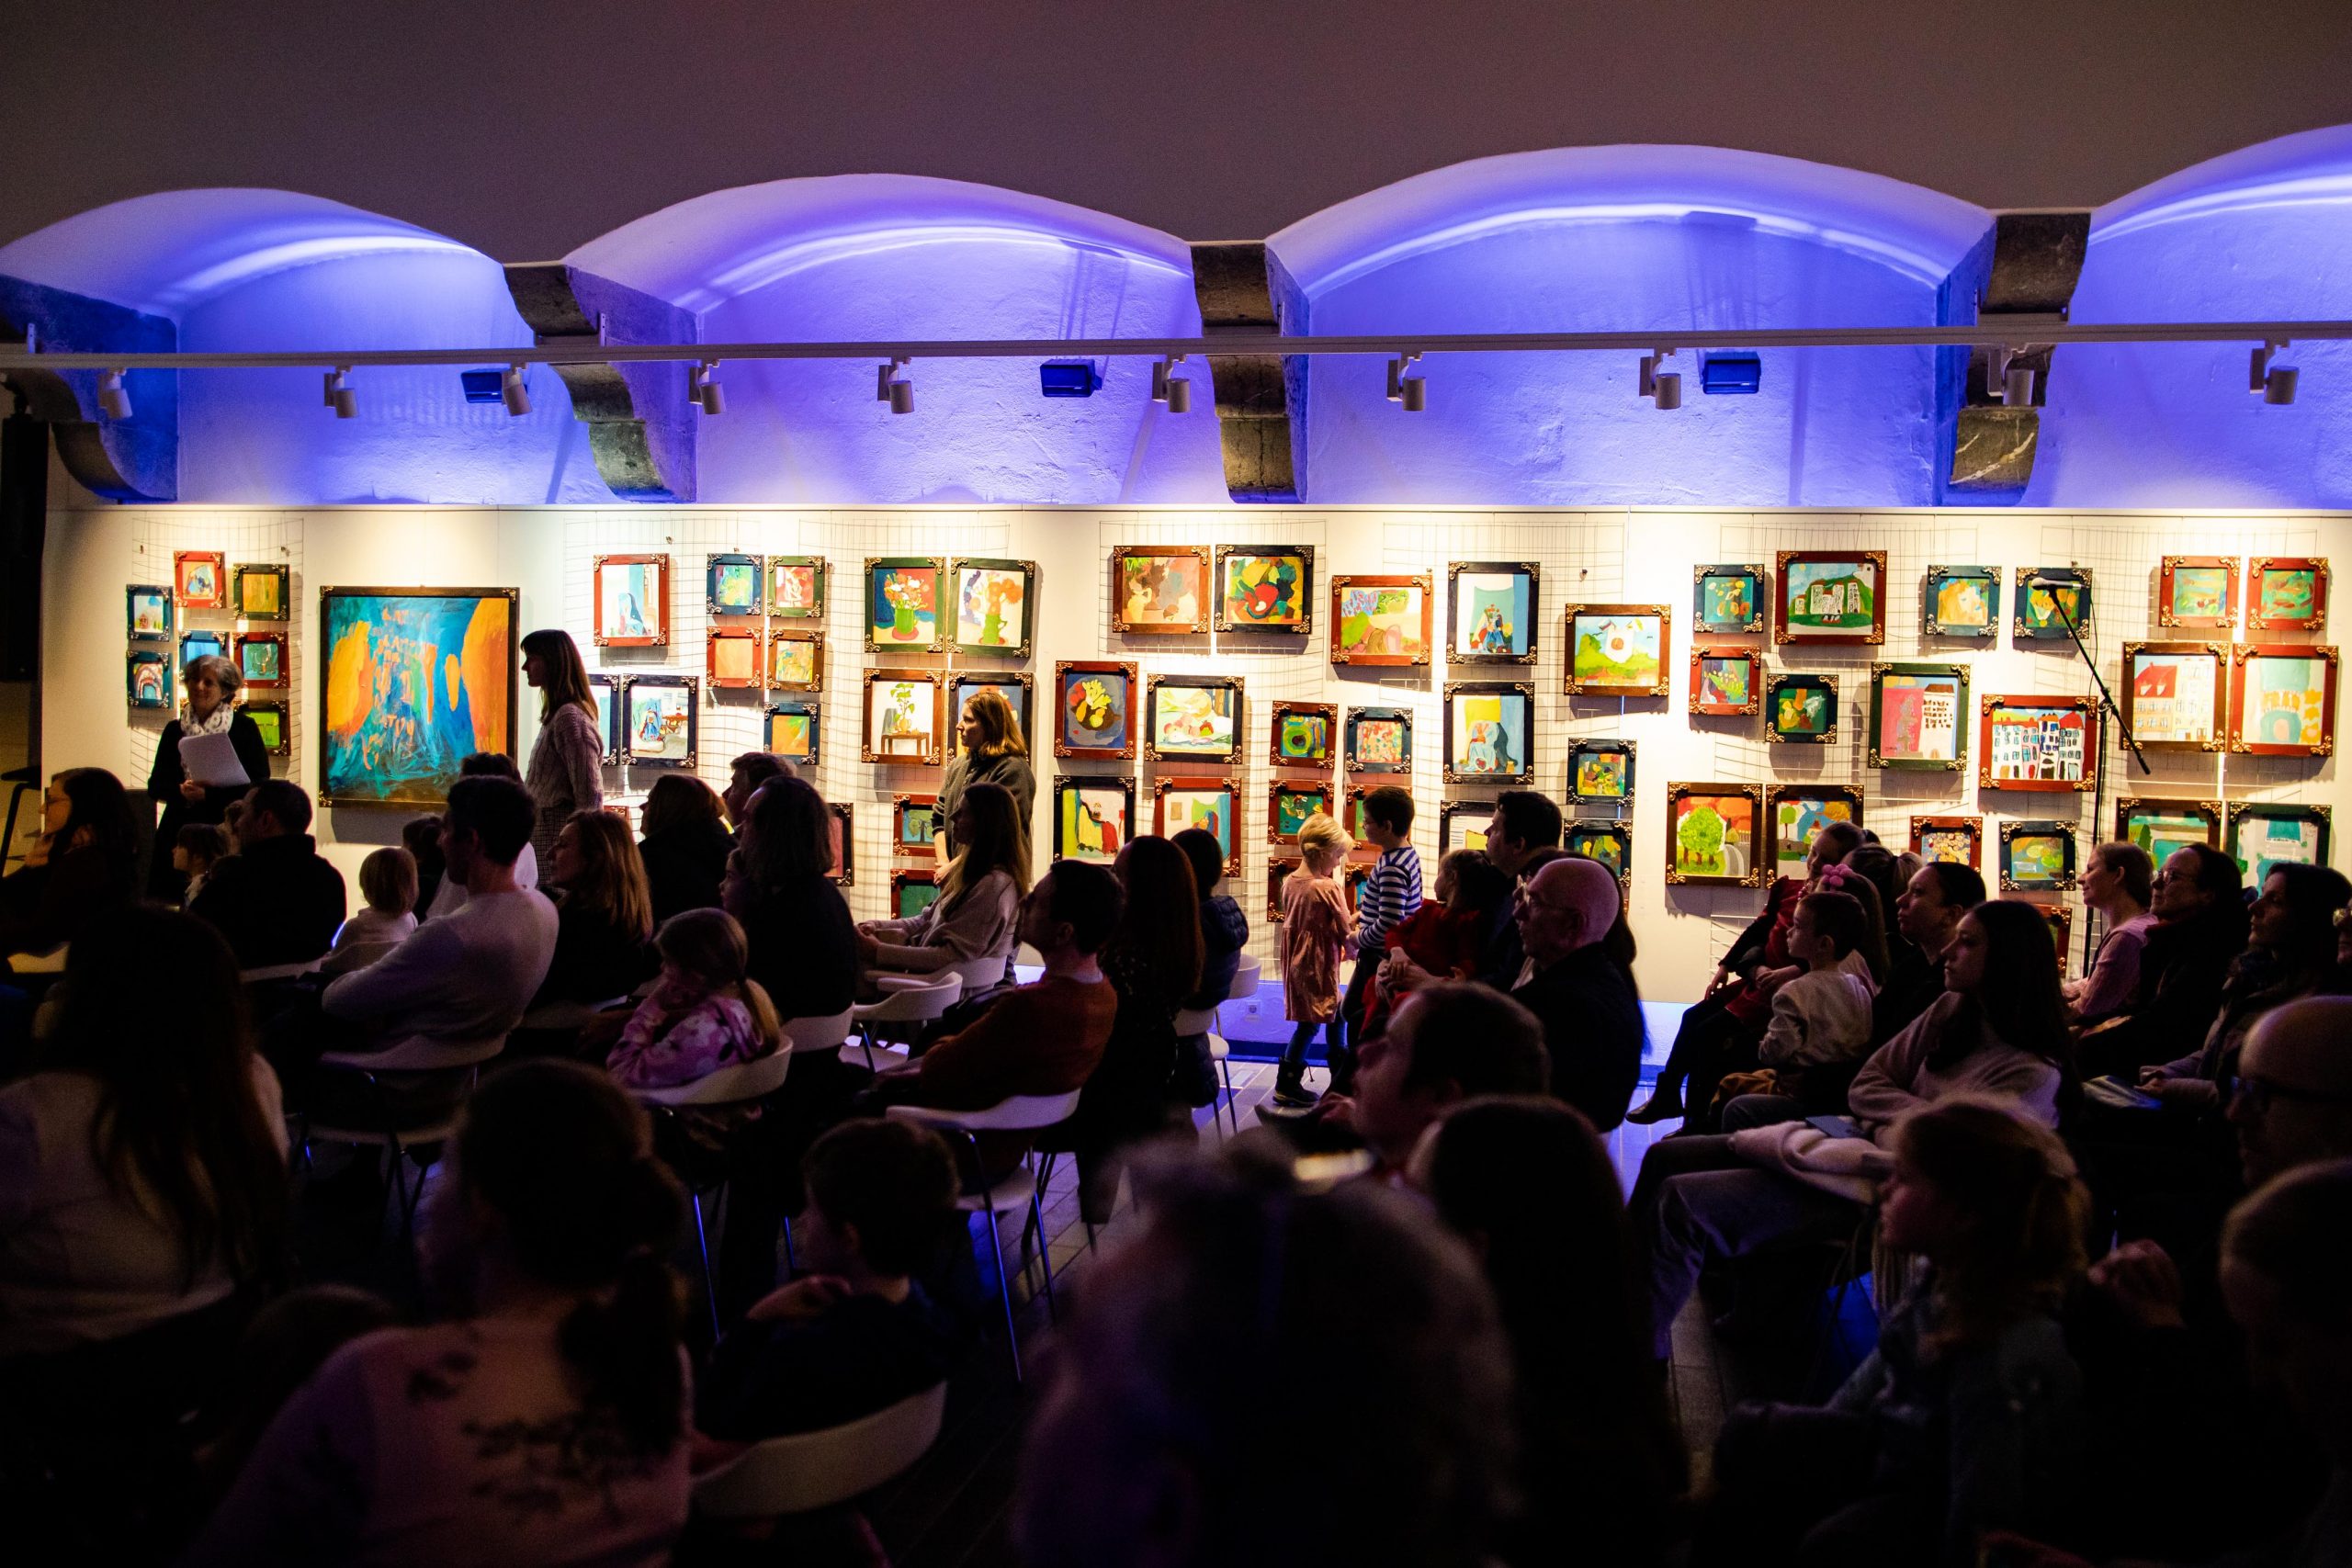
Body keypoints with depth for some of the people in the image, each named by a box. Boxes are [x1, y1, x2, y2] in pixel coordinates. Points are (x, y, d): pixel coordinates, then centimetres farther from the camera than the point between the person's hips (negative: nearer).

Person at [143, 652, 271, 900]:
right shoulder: (174, 730, 14)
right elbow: (155, 785, 13)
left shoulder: (244, 727, 2)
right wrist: (181, 791, -9)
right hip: (179, 832, 4)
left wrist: (209, 794, -14)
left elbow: (259, 784, -6)